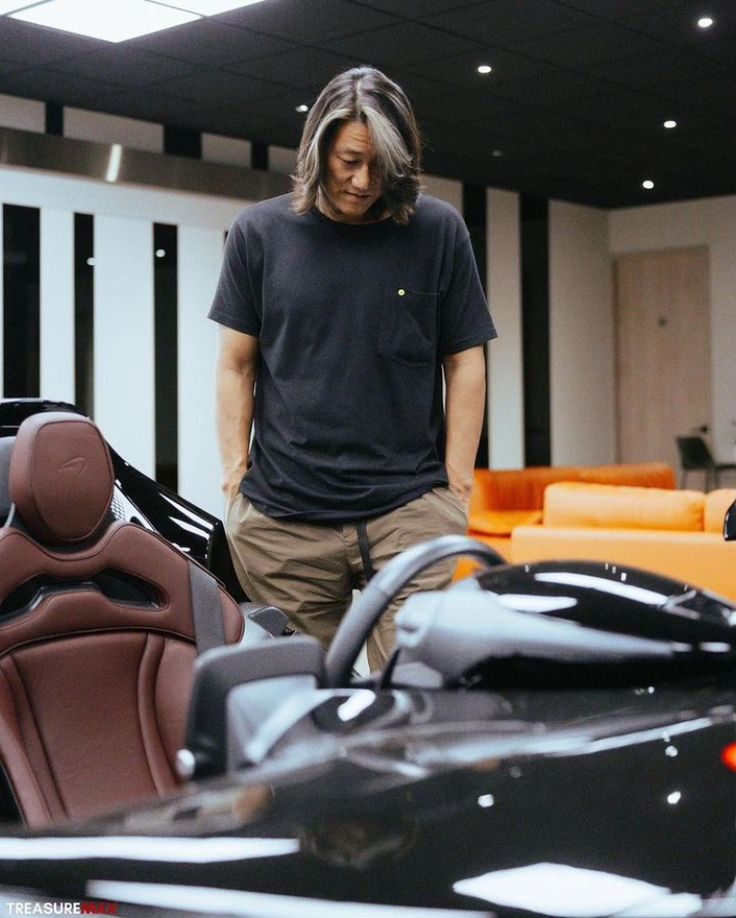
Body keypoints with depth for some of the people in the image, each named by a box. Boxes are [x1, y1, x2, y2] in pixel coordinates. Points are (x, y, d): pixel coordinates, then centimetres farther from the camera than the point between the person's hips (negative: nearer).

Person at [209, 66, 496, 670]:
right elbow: (236, 365, 10)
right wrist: (235, 476, 3)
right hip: (282, 518, 1)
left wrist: (457, 485, 1)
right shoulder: (260, 233, 7)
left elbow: (465, 366, 7)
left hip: (410, 512, -1)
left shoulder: (438, 231, 5)